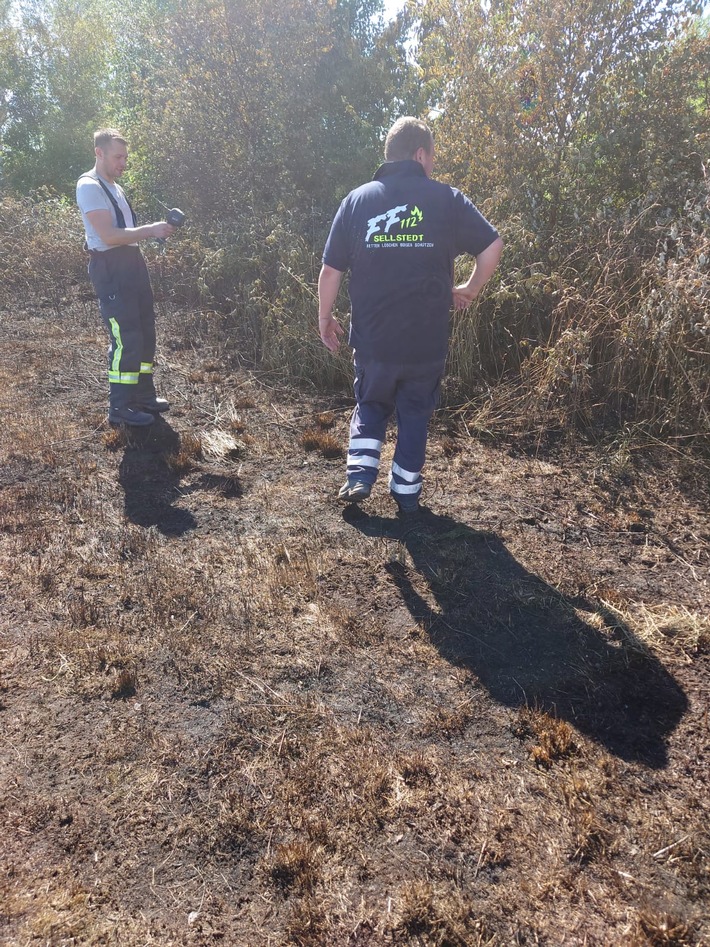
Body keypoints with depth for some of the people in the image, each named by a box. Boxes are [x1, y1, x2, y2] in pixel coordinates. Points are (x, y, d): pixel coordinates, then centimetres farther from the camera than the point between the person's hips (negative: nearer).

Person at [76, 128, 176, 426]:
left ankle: (143, 395, 25)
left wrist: (154, 231, 12)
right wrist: (150, 230, -21)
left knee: (144, 332, 13)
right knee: (126, 337, -10)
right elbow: (108, 235, -22)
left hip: (132, 264, 10)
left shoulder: (115, 187, 20)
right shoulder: (89, 186, -11)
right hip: (110, 268, -10)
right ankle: (119, 408, -1)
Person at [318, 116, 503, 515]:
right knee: (416, 414, 15)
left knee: (371, 406, 22)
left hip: (372, 337, 1)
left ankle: (360, 475, 6)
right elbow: (492, 247, -4)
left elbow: (331, 270, 1)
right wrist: (471, 289, 11)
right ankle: (406, 493, 21)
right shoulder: (447, 199, -2)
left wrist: (325, 318, 12)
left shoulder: (358, 199, 2)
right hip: (427, 340, -1)